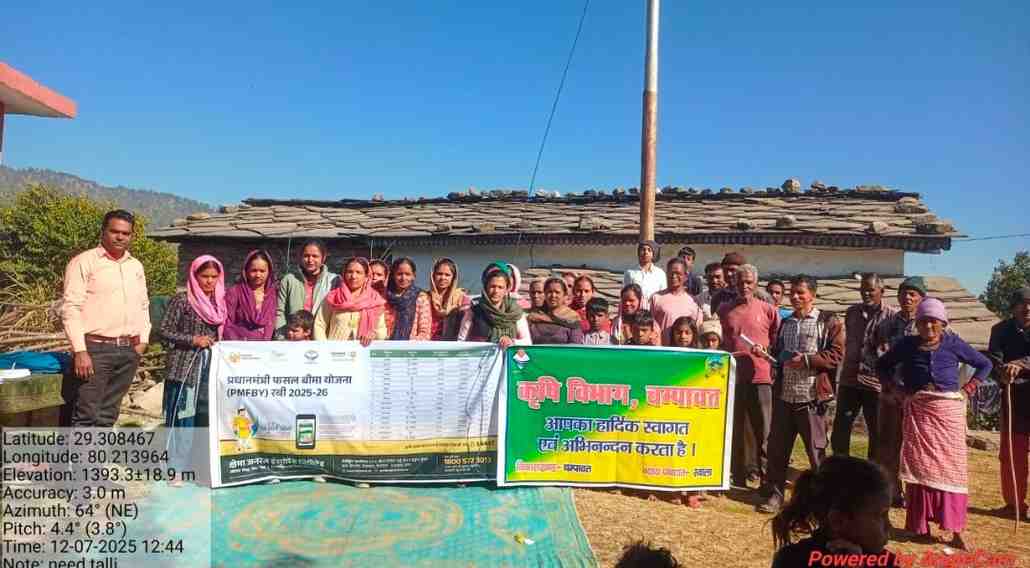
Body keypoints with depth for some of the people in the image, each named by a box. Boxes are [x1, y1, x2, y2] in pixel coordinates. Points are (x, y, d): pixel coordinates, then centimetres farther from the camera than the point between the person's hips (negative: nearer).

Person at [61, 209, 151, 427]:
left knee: (108, 416, 11)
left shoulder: (136, 266, 15)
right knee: (86, 416, -7)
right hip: (95, 348, -5)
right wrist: (80, 350, -15)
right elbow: (71, 309, -9)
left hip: (129, 351, 6)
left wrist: (143, 339, 10)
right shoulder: (84, 262, -3)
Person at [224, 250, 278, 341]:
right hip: (239, 345, -1)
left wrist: (265, 344, -6)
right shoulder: (234, 292, 4)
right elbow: (227, 324, 0)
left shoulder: (274, 293, 9)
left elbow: (272, 324, 8)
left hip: (265, 345, 2)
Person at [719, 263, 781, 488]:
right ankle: (738, 479, 19)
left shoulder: (768, 310, 2)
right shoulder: (723, 309, 7)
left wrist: (765, 350, -10)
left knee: (764, 432, 1)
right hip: (731, 377, 2)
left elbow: (778, 343, 8)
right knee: (734, 431, 9)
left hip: (760, 377, -2)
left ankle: (767, 478, 12)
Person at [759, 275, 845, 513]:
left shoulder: (828, 322, -2)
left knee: (816, 449, 6)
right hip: (784, 395, 5)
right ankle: (775, 494, 19)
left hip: (810, 397, -5)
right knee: (777, 446, 8)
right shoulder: (785, 323, 16)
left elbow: (836, 356, -10)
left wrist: (806, 360, -18)